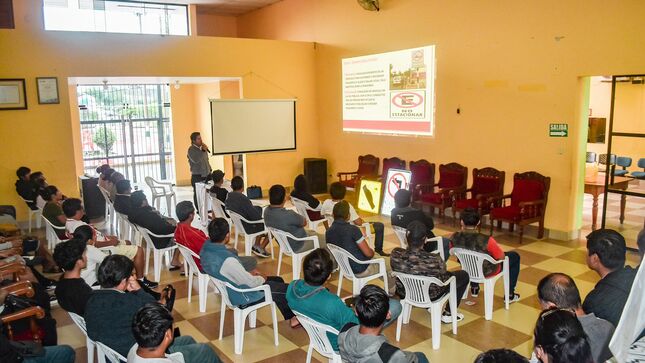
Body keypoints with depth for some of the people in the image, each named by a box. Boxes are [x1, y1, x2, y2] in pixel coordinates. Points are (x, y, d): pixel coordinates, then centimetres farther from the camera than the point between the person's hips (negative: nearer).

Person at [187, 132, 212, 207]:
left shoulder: (202, 147, 13)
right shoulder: (191, 149, -10)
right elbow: (195, 160, -26)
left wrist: (209, 169, 18)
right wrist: (203, 150, -22)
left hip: (206, 174, 6)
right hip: (197, 175, -6)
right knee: (198, 193, 0)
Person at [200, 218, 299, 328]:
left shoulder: (205, 249, -9)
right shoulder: (227, 260, -37)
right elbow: (251, 283, -25)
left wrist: (249, 273, 5)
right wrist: (262, 278, -4)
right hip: (242, 297, -9)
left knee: (278, 280, 19)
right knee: (287, 289, 6)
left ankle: (292, 317, 28)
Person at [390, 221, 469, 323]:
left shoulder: (396, 254, -27)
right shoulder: (433, 260, -37)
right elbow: (443, 279, -16)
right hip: (430, 296, -4)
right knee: (464, 275, 18)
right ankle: (448, 314, 25)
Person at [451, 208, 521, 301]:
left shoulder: (454, 237, -24)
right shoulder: (486, 240, -36)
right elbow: (502, 257, -19)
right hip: (487, 271, -4)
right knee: (514, 256, 20)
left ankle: (474, 288, 47)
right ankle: (510, 295, 27)